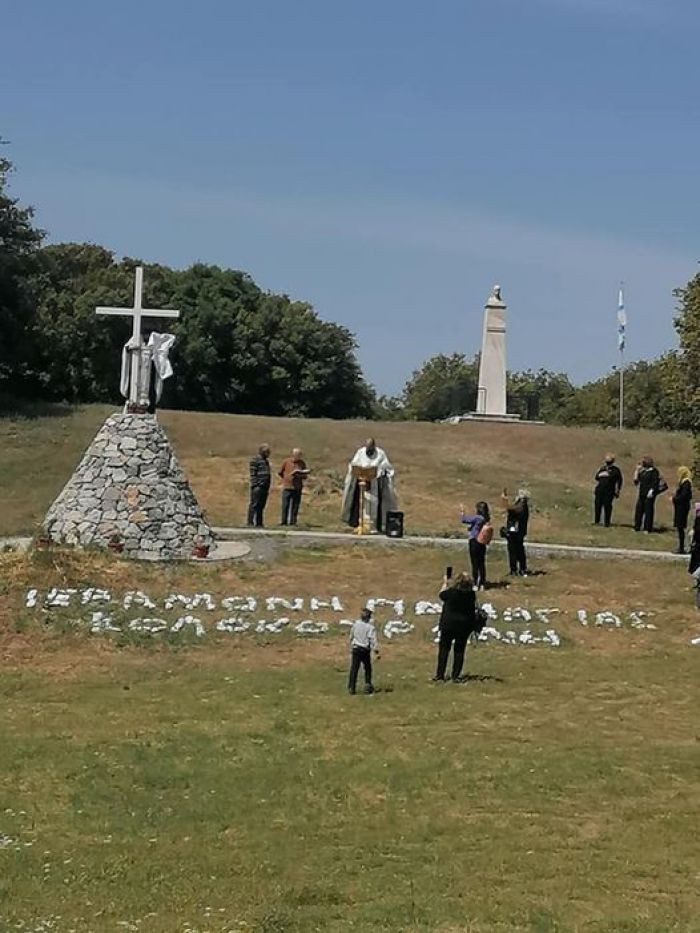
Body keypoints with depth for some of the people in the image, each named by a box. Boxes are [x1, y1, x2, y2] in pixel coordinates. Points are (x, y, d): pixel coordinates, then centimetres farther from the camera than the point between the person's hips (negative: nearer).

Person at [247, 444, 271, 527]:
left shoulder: (266, 460, 21)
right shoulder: (255, 460, -6)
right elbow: (253, 474, -11)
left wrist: (268, 486, 18)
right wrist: (255, 485, -18)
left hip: (265, 487, 8)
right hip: (258, 487, -8)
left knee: (261, 506, 8)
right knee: (254, 505, -6)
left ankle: (259, 523, 11)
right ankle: (251, 523, -5)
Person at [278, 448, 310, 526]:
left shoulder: (302, 463, 7)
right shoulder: (287, 462, 2)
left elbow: (305, 476, 7)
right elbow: (279, 472, 9)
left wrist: (299, 475, -12)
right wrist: (286, 478, 4)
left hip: (297, 488, 2)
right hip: (287, 487, -2)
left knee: (295, 506, 1)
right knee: (285, 505, -4)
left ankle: (293, 522, 5)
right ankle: (284, 521, 1)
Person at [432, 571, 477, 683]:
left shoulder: (451, 592, -16)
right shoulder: (471, 594, -10)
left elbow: (442, 595, 4)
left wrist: (445, 583, 22)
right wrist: (466, 578, 18)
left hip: (448, 624, -2)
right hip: (465, 626, 2)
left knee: (444, 649, 8)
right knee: (459, 650, 10)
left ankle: (440, 676, 8)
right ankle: (456, 676, 11)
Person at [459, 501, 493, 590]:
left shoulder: (477, 518, -19)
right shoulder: (487, 520, 1)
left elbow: (463, 519, -13)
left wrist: (462, 512, 1)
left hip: (474, 543, -6)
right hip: (482, 544, 6)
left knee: (475, 564, -1)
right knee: (481, 564, 12)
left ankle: (475, 584, 1)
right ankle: (482, 584, 16)